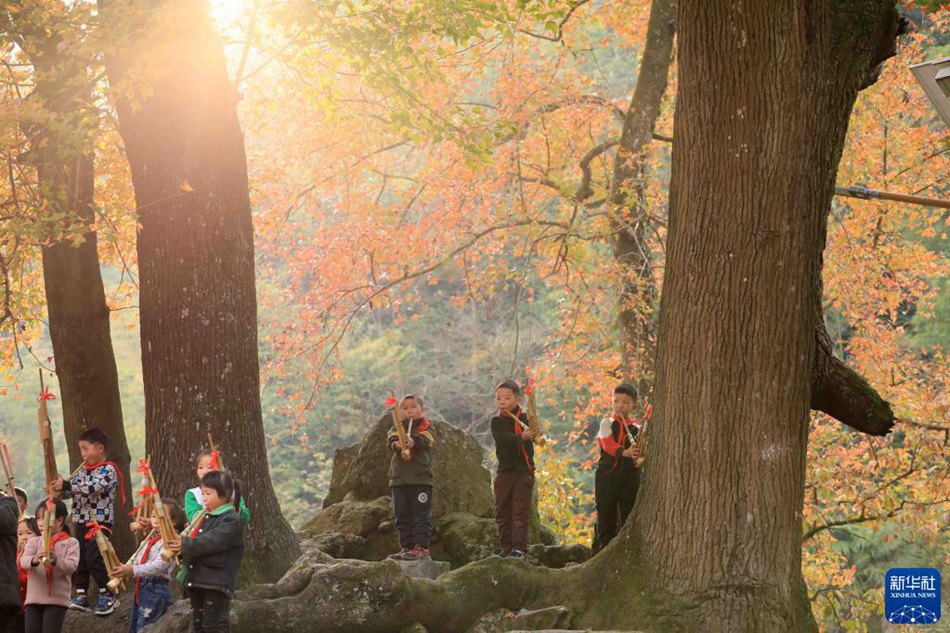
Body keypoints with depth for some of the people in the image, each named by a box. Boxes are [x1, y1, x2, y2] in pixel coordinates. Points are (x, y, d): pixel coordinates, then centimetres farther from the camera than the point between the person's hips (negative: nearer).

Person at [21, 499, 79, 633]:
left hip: (57, 599, -4)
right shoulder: (34, 542, 10)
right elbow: (23, 560, -8)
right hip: (34, 598, 4)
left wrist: (55, 560, -32)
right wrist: (34, 560, -33)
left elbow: (72, 566, -12)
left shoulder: (71, 543, 2)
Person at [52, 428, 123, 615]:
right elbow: (70, 491, 17)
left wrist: (66, 485, -23)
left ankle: (108, 595, -2)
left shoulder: (108, 470, -10)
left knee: (94, 557, -12)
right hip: (81, 521, 8)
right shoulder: (82, 470, 16)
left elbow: (94, 488, -23)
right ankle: (81, 595, 13)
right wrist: (57, 490, -5)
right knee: (79, 558, 6)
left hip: (100, 521, -8)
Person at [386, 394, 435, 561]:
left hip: (421, 478, -4)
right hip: (398, 478, 5)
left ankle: (421, 547, -8)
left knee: (422, 514, -6)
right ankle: (406, 547, 13)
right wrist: (396, 444, -30)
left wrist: (413, 441, -40)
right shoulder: (398, 427, 15)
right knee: (402, 516, 7)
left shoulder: (426, 426, 5)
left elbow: (425, 439, -17)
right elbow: (390, 439, -5)